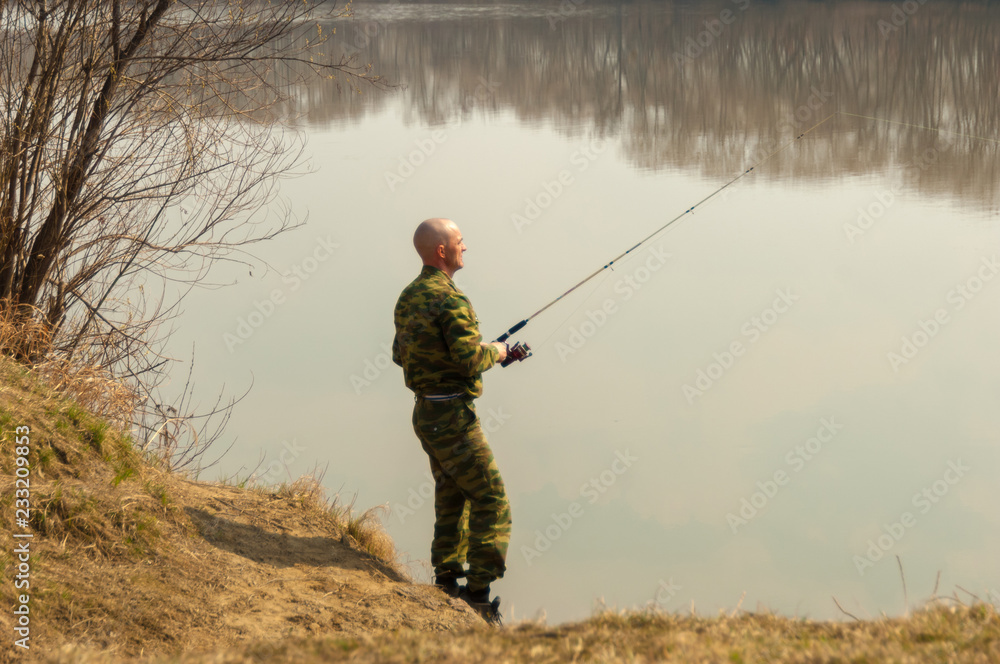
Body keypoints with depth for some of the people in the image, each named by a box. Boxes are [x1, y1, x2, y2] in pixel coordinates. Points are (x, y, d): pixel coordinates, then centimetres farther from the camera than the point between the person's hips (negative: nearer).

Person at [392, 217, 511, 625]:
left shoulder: (408, 297, 10)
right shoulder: (449, 300, -20)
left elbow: (400, 354, 19)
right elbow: (471, 361, -24)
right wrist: (495, 352, -5)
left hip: (426, 412, 9)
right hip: (452, 415, -9)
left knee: (451, 495, 19)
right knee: (490, 499, -5)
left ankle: (446, 581, 21)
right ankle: (478, 595, -7)